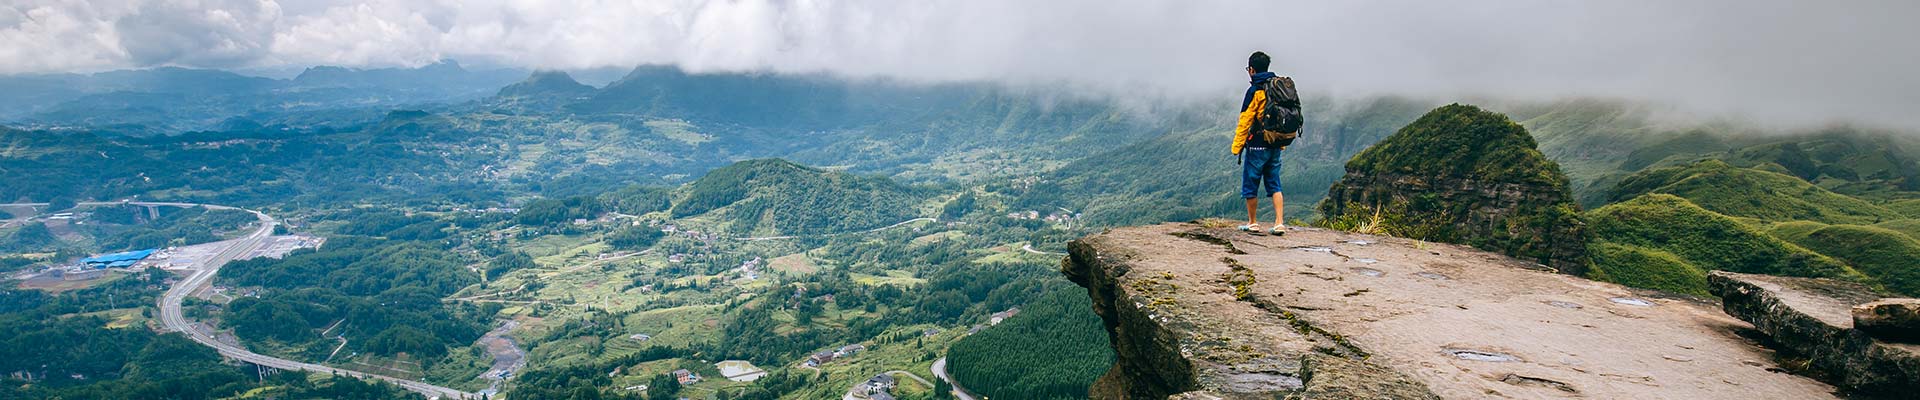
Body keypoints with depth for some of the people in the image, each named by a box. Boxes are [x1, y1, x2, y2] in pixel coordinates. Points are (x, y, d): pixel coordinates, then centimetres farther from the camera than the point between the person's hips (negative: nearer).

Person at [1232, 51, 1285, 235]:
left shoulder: (1255, 90, -12)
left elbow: (1245, 121, -14)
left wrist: (1237, 146, -10)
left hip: (1257, 145, -7)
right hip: (1275, 145, 7)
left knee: (1250, 185, 6)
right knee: (1274, 185, 10)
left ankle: (1253, 223, 15)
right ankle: (1279, 223, 2)